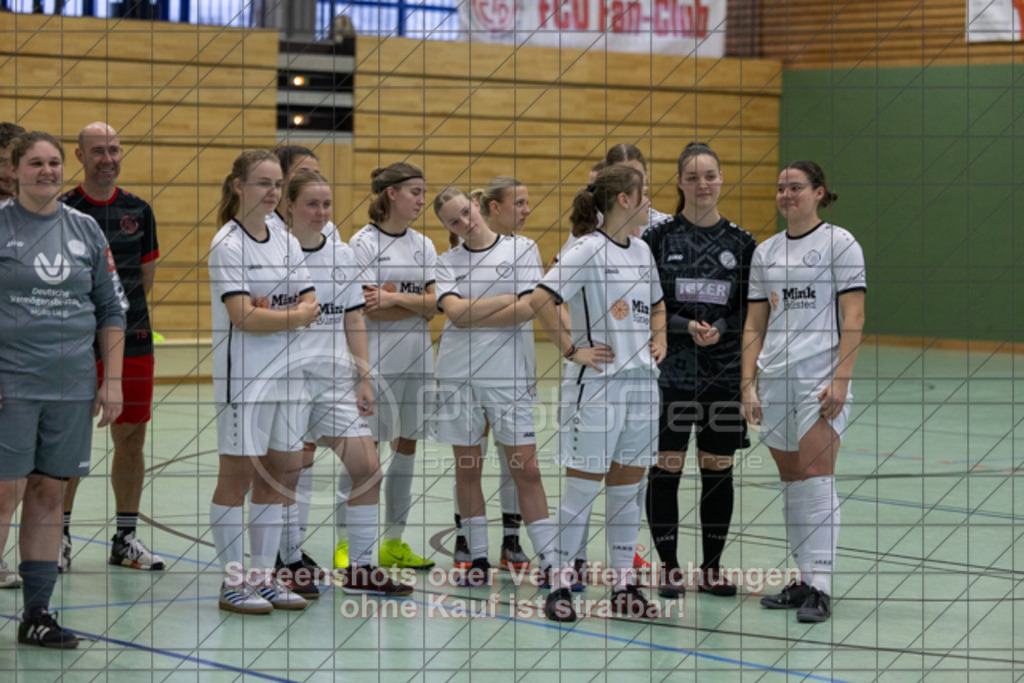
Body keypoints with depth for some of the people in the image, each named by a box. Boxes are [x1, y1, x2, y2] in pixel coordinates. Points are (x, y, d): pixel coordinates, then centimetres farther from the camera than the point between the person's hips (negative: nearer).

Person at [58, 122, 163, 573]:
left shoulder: (138, 211, 8)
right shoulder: (63, 211, -3)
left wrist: (122, 311, 11)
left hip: (133, 341, 4)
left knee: (131, 437, 6)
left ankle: (126, 538, 16)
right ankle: (60, 535, 10)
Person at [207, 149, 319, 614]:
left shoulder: (286, 242, 12)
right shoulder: (227, 244, -9)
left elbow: (311, 307, 5)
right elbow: (243, 316, -18)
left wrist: (271, 312, -12)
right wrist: (292, 315, -8)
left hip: (287, 371, 7)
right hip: (243, 377, -7)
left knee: (281, 473, 8)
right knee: (238, 475, -2)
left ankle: (263, 576, 17)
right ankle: (233, 582, 5)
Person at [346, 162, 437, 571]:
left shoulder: (423, 245, 11)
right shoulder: (363, 243, -6)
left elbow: (434, 305, 1)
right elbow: (368, 310, -13)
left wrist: (396, 298, -15)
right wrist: (419, 303, -10)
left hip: (416, 362, 6)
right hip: (375, 364, -6)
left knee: (406, 448, 8)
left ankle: (393, 542, 17)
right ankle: (345, 544, 3)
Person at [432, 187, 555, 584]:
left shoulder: (521, 249, 3)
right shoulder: (447, 262, 8)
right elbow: (454, 312, -8)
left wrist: (469, 314, -7)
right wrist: (506, 300, -7)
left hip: (509, 374, -2)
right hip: (458, 373, 2)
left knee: (525, 469, -4)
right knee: (467, 468, 5)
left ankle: (549, 557, -1)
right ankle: (477, 558, 14)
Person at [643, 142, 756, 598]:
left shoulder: (740, 242, 5)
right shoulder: (660, 237, -1)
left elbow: (750, 311, 6)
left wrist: (720, 329, -13)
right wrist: (685, 327, -16)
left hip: (724, 371, 2)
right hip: (671, 369, -2)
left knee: (719, 470, 7)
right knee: (666, 468, 0)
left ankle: (713, 567, 18)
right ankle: (669, 567, 12)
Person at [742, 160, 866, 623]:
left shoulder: (839, 244, -2)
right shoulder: (765, 253, 14)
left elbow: (853, 319, -6)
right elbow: (755, 325, 15)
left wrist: (841, 380, -14)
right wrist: (748, 384, 6)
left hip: (819, 380, -5)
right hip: (774, 380, 5)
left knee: (815, 478, -10)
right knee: (791, 482, 7)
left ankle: (820, 590, -9)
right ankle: (803, 581, 14)